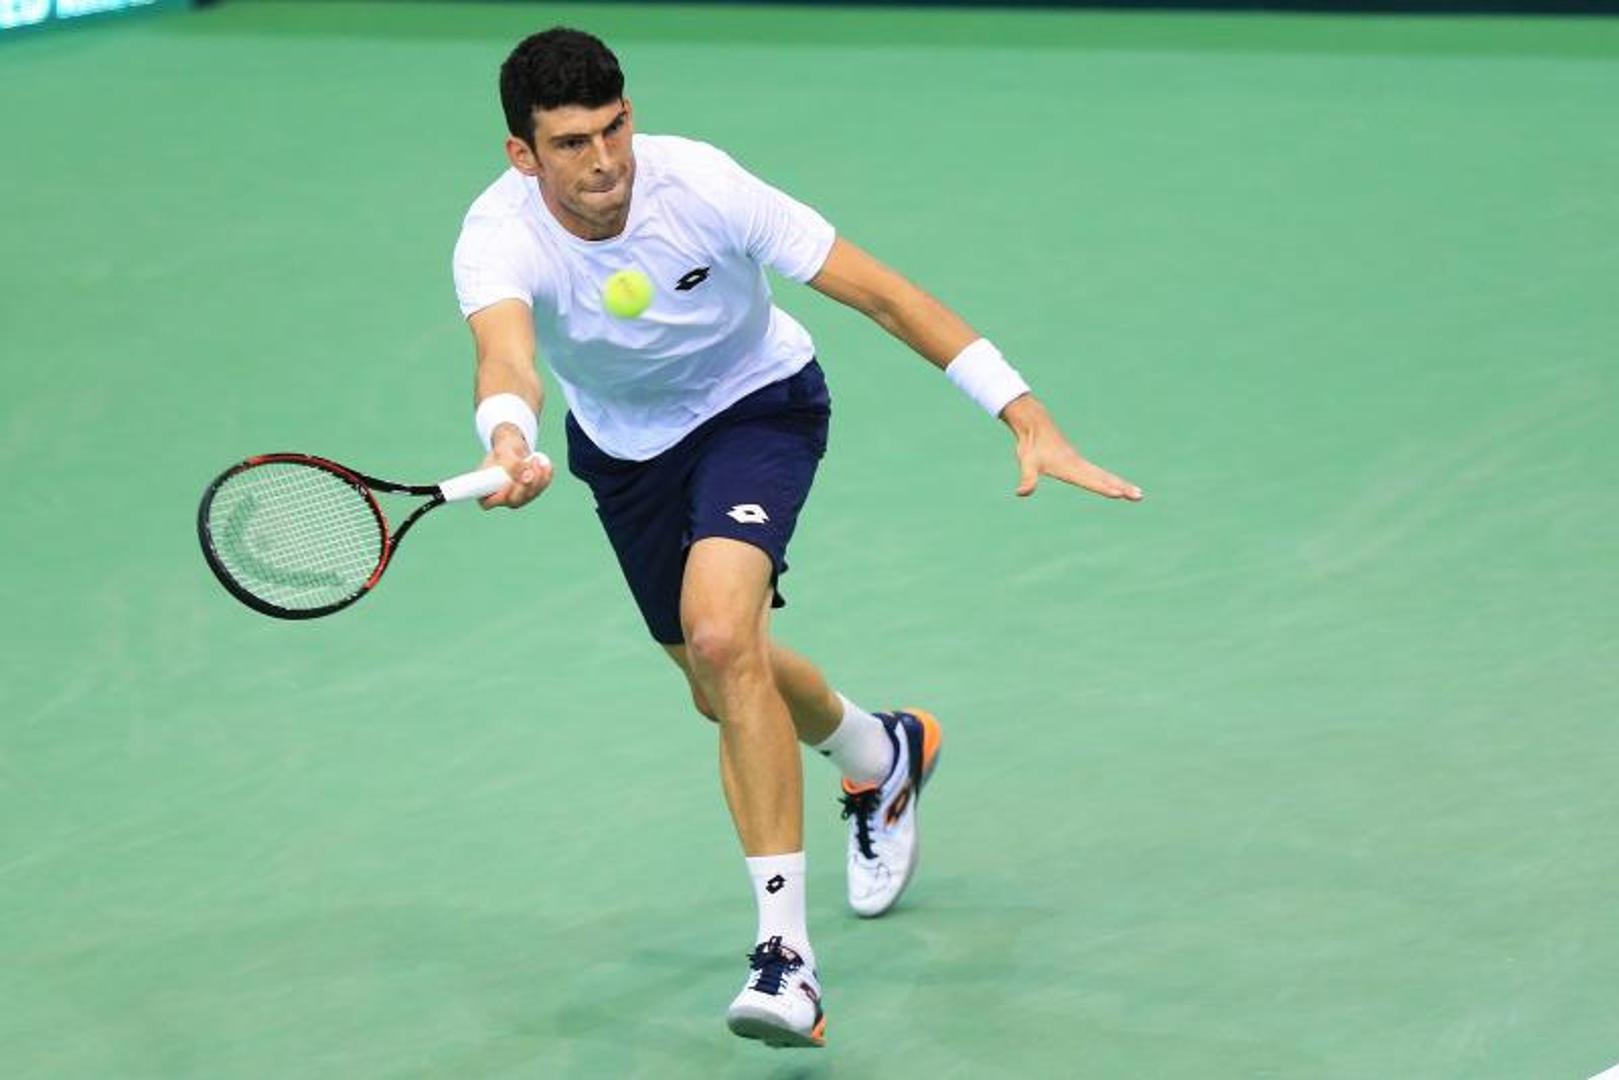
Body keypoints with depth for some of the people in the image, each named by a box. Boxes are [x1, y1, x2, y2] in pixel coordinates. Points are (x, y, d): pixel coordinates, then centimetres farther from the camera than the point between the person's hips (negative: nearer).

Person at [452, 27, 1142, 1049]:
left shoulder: (700, 186, -31)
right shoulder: (500, 238, -29)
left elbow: (885, 294, -27)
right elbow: (505, 358, -50)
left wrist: (1028, 417, -32)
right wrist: (509, 443, -75)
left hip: (755, 404, -4)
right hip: (622, 446, 4)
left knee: (720, 635, -29)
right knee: (728, 689, 18)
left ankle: (788, 949, -26)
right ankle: (885, 755, 53)